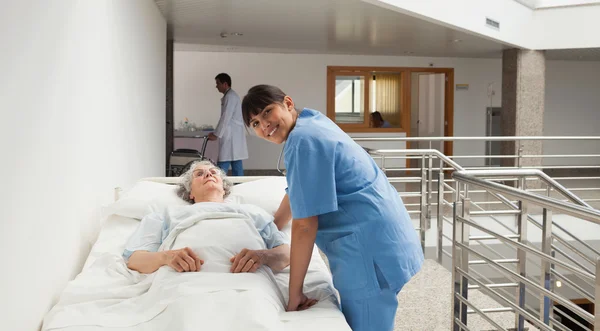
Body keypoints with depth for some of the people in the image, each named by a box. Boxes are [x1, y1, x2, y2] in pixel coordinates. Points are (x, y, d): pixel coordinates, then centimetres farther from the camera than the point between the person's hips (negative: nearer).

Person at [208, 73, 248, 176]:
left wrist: (216, 135, -14)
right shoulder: (230, 96, 18)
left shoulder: (230, 96, -13)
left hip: (231, 136, -10)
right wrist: (217, 133, 18)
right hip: (234, 136, 10)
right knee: (236, 163, 8)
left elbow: (225, 118, -18)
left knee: (223, 166, -8)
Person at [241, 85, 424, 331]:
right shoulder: (312, 122, 12)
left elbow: (305, 224, -20)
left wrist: (294, 293, -13)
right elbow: (296, 192, 24)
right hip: (380, 237, 10)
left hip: (370, 247, -10)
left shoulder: (303, 141, -19)